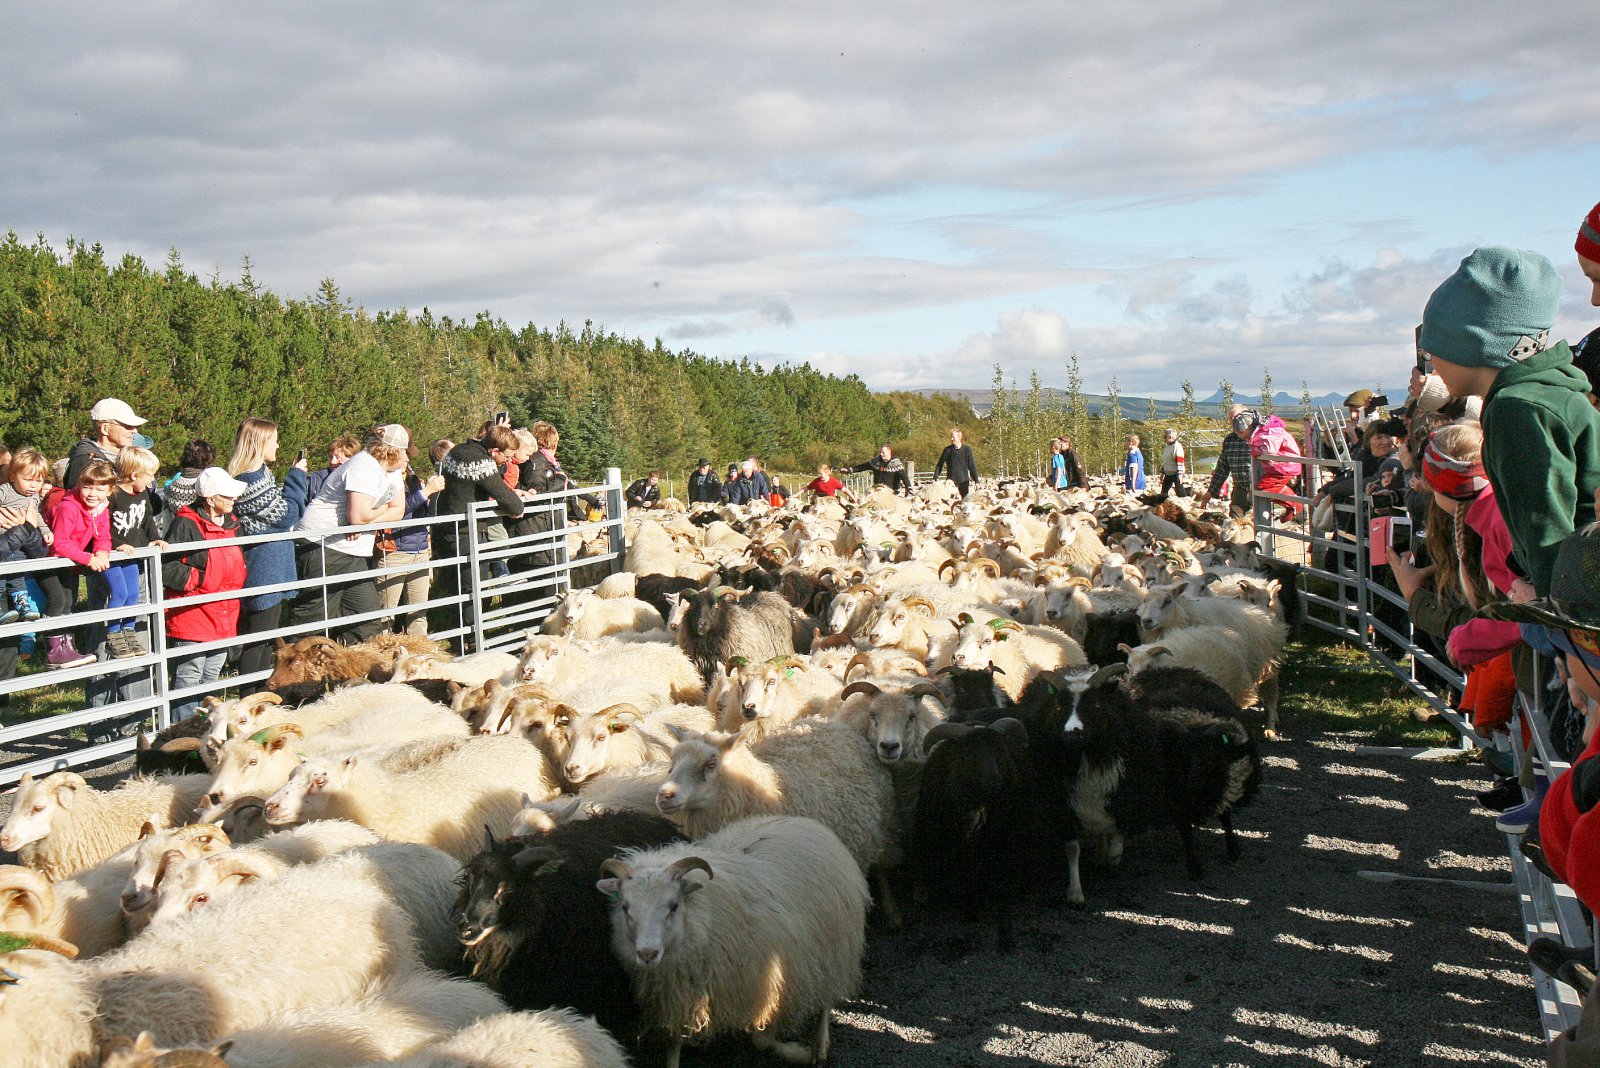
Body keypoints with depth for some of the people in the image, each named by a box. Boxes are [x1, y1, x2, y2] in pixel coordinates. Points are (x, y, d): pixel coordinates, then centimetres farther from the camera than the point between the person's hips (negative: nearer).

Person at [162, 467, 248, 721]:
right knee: (188, 677, -5)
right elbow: (166, 568, -20)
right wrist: (199, 579, -17)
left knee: (211, 676, 16)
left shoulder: (231, 524, 12)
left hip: (222, 618, 8)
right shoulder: (187, 525, -14)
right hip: (191, 620, -8)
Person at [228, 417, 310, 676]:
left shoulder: (260, 474, 12)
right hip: (265, 570, -11)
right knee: (257, 641, -4)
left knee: (267, 636, 17)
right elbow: (285, 515, -15)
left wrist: (297, 477, 12)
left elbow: (277, 507, 20)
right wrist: (296, 477, -7)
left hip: (270, 570, 11)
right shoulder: (251, 480, -20)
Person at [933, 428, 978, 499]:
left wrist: (976, 481, -2)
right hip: (951, 482, 1)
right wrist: (935, 478, -1)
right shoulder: (948, 449, 2)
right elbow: (939, 465, 6)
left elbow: (972, 466, 1)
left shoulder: (967, 449, -2)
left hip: (964, 482, -1)